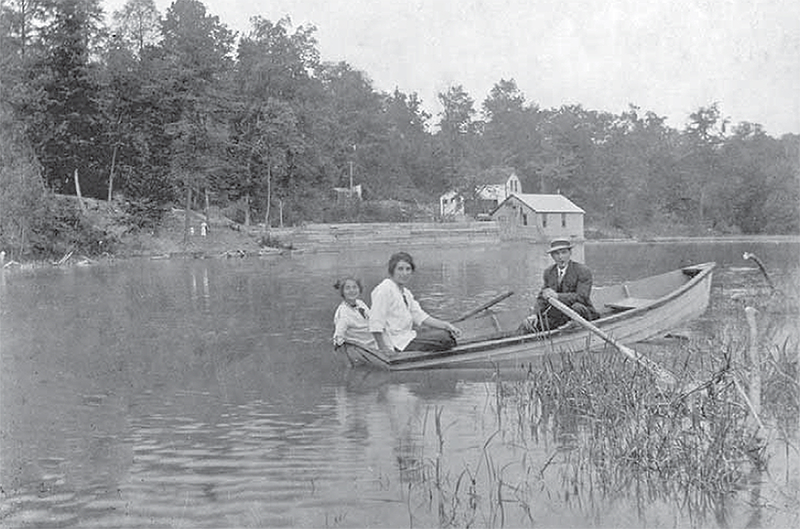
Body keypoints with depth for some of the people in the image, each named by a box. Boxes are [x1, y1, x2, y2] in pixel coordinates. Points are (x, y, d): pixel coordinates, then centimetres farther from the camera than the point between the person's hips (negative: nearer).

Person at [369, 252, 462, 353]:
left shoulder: (406, 293, 16)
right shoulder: (384, 290, -13)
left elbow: (419, 316, 8)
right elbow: (375, 325, -18)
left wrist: (446, 325, -4)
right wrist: (384, 350, -23)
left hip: (407, 336, 10)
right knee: (444, 337, -17)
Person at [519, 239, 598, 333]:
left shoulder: (583, 271, -9)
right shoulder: (549, 273, 9)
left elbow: (581, 297, -21)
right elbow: (542, 298, 9)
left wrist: (557, 296, -34)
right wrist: (535, 315, -12)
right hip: (559, 315, 5)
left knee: (576, 307, -40)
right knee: (524, 327, -16)